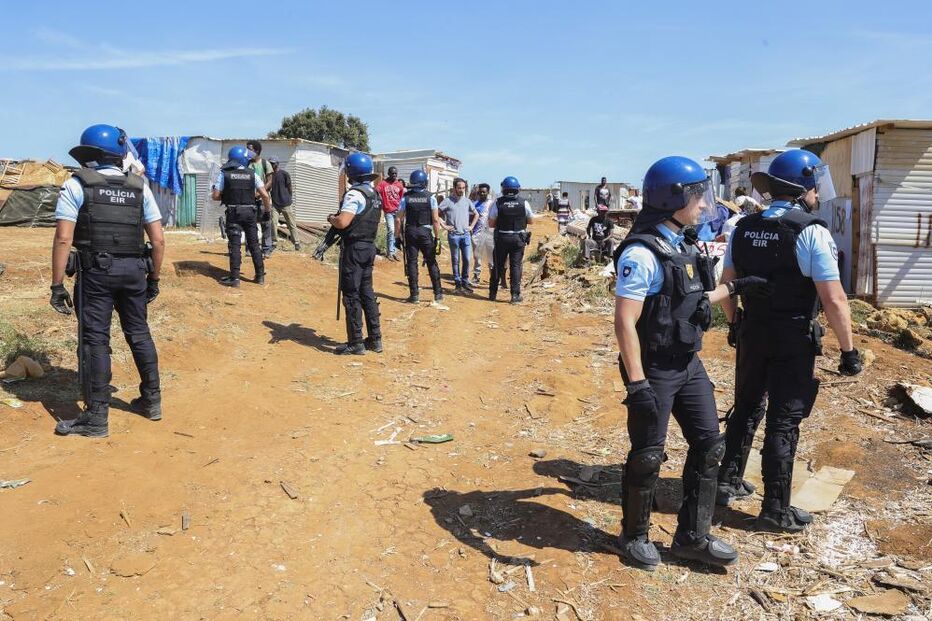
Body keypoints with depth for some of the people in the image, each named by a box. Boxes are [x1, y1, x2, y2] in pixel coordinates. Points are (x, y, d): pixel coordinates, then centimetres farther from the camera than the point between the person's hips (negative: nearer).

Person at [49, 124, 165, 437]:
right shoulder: (139, 187, 6)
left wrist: (57, 285, -6)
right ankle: (152, 400, 26)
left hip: (96, 270, -3)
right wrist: (154, 279, 14)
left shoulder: (76, 185, -2)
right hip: (134, 270, 3)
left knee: (95, 340, 1)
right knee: (139, 334, 16)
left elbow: (63, 238, -10)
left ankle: (96, 418, 5)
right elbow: (158, 240, 4)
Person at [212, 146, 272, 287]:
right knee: (254, 244, 11)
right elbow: (265, 195, -3)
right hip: (249, 212, 2)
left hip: (233, 212, -2)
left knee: (234, 245, 0)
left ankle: (234, 278, -3)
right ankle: (260, 276, 16)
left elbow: (215, 196, -5)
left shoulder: (224, 174, -3)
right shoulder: (252, 174, 1)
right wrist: (267, 209, 13)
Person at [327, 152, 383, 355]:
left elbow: (342, 223, -26)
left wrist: (331, 218, -5)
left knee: (351, 295, -2)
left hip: (354, 248, -9)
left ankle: (356, 343, 2)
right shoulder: (375, 194, 11)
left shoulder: (354, 194, -17)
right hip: (369, 247, 9)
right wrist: (338, 218, 16)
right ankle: (375, 339, 19)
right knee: (366, 292, 15)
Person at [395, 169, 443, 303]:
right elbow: (436, 219, -6)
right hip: (425, 232, 0)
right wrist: (437, 237, 0)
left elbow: (399, 219, -2)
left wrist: (397, 236, 7)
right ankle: (438, 293, 10)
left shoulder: (405, 197, -1)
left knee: (411, 262, 5)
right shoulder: (430, 197, -3)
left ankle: (414, 294, 5)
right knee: (431, 262, 7)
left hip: (410, 232, 1)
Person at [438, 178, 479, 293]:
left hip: (466, 234, 4)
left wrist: (471, 226, 10)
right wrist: (444, 225, -8)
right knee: (455, 260, 4)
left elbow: (476, 214, 21)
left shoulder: (467, 200, 9)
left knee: (467, 259, 3)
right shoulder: (447, 201, -5)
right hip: (453, 235, -4)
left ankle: (465, 282, 15)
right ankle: (458, 284, 10)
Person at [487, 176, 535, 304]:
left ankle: (492, 293, 21)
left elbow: (491, 224, -5)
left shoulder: (498, 203, -10)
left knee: (497, 265, 12)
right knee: (516, 266, 6)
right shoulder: (524, 203, -7)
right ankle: (515, 295, 4)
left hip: (501, 238, 0)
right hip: (518, 238, 0)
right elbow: (530, 220, 6)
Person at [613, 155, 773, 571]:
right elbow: (625, 322, -24)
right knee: (647, 457, 5)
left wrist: (735, 288, 22)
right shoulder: (642, 253, -20)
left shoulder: (683, 244, 9)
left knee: (708, 446, 12)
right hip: (655, 371, -9)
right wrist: (637, 384, -27)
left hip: (689, 365, 9)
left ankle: (692, 536, 27)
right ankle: (635, 536, 26)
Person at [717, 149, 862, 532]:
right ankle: (776, 510, 12)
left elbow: (726, 283, 11)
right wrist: (849, 350, -10)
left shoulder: (744, 228, 3)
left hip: (751, 333, 6)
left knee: (745, 409, 20)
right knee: (783, 422, 3)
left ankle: (728, 481, 31)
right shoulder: (812, 232, -15)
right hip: (793, 340, -5)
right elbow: (834, 300, -18)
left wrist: (735, 325, 24)